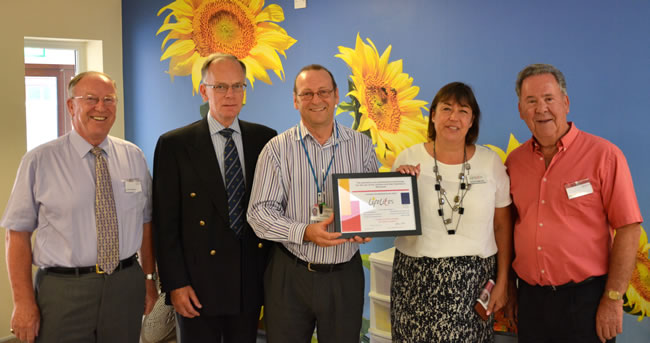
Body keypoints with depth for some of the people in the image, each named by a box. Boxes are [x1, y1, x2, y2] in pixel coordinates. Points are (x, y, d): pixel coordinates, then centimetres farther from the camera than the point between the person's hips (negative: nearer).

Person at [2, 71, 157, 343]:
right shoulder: (38, 161, -5)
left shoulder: (134, 157, 5)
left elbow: (145, 222, 9)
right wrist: (23, 303, -10)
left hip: (126, 287, 3)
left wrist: (149, 278, 8)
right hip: (63, 292, -3)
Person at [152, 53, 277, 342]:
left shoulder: (265, 139, 4)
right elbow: (165, 221, -5)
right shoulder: (174, 145, -4)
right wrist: (175, 283, -9)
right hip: (199, 285, -3)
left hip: (251, 283, 3)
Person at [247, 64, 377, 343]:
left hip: (345, 276, 2)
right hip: (290, 275, -1)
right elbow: (259, 212, -7)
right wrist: (305, 233, -22)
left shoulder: (361, 145, 4)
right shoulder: (277, 149, -3)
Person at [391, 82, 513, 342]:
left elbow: (502, 226, 6)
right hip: (417, 280, 0)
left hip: (473, 281, 1)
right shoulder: (408, 159, -2)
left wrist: (502, 282, 5)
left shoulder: (490, 162, 2)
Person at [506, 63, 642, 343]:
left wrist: (613, 299, -12)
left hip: (586, 298, -4)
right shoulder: (514, 162, 5)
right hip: (530, 297, 4)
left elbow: (628, 229, -9)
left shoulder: (604, 156, -8)